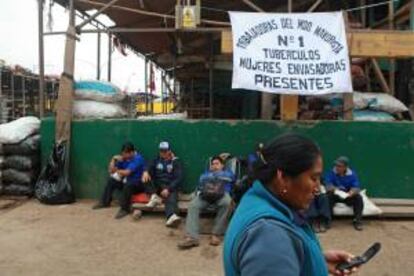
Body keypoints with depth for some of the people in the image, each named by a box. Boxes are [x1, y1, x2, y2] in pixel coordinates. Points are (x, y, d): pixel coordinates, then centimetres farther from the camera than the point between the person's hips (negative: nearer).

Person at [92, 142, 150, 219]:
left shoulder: (138, 158, -20)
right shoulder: (123, 158, 2)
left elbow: (126, 172, -28)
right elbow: (111, 170, 4)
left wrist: (117, 171, -11)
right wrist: (113, 159, -10)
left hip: (139, 184, -8)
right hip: (127, 181, 8)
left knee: (128, 185, -36)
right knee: (111, 180, 6)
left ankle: (125, 209, -26)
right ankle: (105, 202, 17)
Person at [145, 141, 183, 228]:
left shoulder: (175, 161, 4)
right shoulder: (156, 160, 16)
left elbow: (178, 178, -6)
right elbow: (149, 170, 2)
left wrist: (168, 189, -21)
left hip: (170, 186, -4)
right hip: (157, 186, 4)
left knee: (171, 198, -36)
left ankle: (172, 217, -64)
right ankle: (155, 196, -33)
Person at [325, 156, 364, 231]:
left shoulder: (352, 174, -8)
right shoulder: (331, 173, -13)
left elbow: (356, 187, -17)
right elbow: (328, 185, -21)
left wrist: (352, 192, -40)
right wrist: (335, 189, -42)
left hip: (348, 196, 2)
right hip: (335, 195, -1)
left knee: (358, 197, -26)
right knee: (329, 196, -33)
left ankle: (357, 221, -17)